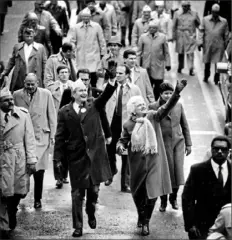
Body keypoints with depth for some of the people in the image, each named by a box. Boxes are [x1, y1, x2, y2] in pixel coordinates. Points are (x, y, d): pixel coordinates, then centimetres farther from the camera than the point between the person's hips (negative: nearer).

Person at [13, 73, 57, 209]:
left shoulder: (46, 94, 2)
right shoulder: (17, 95, 3)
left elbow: (52, 116, 6)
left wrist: (52, 135, 3)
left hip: (41, 137, 0)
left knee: (39, 170, 1)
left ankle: (37, 199, 10)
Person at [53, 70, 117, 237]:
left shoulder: (94, 106, 7)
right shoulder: (65, 112, 2)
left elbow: (106, 96, -12)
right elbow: (60, 137, 1)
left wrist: (112, 82, -30)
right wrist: (58, 157, -3)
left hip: (95, 155, 1)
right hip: (77, 156, -1)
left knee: (94, 188, 9)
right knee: (78, 192, 3)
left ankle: (91, 214, 36)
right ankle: (78, 226, 9)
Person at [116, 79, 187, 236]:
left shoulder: (153, 116, -4)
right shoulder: (128, 125, -3)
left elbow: (167, 107, -15)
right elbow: (123, 140, 8)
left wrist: (177, 92, -28)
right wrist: (120, 146, -16)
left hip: (153, 161, -1)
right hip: (137, 163, 1)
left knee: (152, 193, -6)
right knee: (138, 193, 13)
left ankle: (146, 222, 9)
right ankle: (141, 215, 40)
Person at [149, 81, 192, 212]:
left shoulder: (178, 105, 5)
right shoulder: (153, 107, -5)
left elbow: (185, 125, 11)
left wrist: (188, 143, 11)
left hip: (178, 142, 3)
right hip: (162, 143, -2)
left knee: (178, 172, 0)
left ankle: (173, 198, 23)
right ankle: (163, 201, 21)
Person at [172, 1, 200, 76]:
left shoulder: (194, 14, 3)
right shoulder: (177, 13, 3)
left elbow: (198, 24, 13)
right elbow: (174, 26, 5)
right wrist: (174, 36, 3)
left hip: (190, 36, -1)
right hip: (180, 35, 1)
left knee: (190, 53, -8)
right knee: (180, 53, 11)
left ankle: (191, 69, -8)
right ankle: (180, 67, 29)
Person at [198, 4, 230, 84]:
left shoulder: (224, 21, 1)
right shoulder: (205, 20, 2)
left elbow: (226, 34, 9)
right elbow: (201, 31, 3)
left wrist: (225, 44, 14)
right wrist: (200, 42, -5)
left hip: (219, 46, -1)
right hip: (208, 44, 1)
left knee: (218, 62, -7)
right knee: (207, 62, 15)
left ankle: (216, 79, 4)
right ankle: (206, 76, 36)